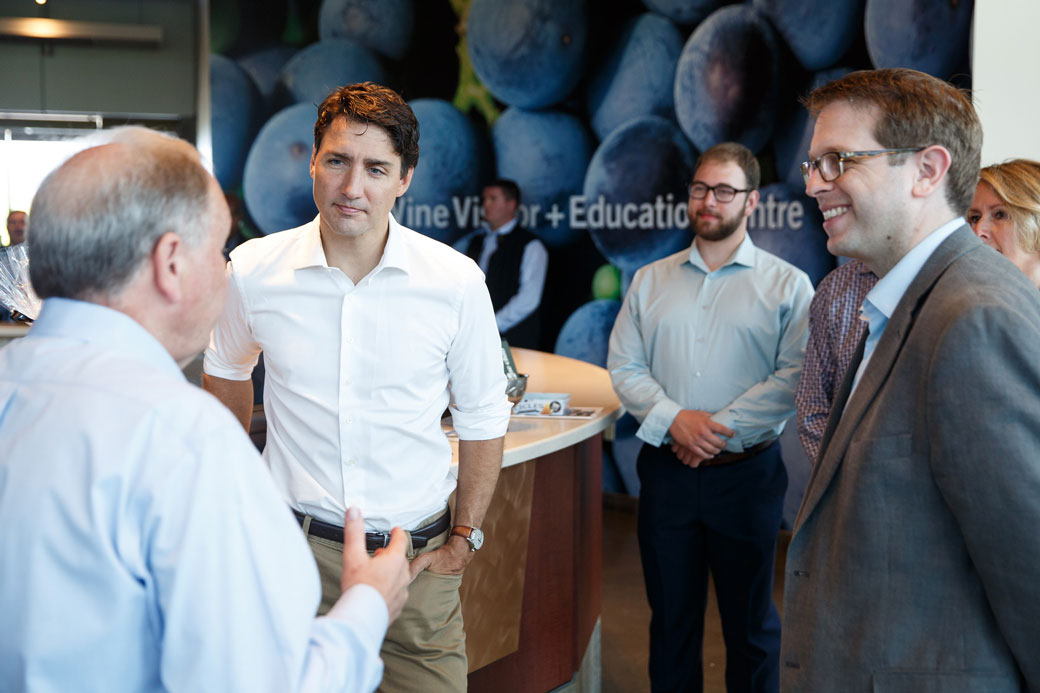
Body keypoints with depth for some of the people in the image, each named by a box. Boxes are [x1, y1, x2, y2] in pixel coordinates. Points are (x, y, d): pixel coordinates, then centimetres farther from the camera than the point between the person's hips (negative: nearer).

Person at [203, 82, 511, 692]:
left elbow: (483, 419, 3)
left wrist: (465, 538, 3)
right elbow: (227, 372, 15)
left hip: (417, 554, 0)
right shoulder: (253, 270, -6)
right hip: (294, 547, 1)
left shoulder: (457, 282, -8)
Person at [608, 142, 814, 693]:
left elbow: (796, 376, -10)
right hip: (666, 469, 2)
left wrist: (720, 430, -16)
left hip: (747, 474, -2)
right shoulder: (650, 281, 9)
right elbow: (624, 367, 3)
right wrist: (674, 419, -14)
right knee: (671, 614, 13)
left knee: (750, 620, 9)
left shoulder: (787, 284, 0)